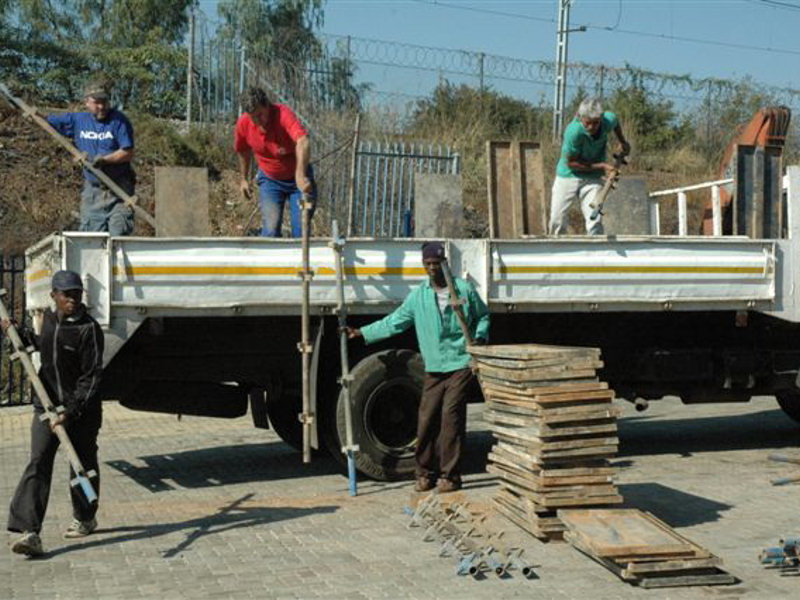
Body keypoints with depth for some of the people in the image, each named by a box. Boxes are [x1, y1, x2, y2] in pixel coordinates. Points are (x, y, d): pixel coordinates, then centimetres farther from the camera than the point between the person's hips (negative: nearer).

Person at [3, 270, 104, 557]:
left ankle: (85, 519, 34)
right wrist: (19, 333, 19)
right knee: (38, 464, -9)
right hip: (46, 405, 4)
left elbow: (91, 377, -17)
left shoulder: (89, 329, -15)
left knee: (83, 466, 11)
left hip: (81, 410, -4)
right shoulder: (48, 319, 5)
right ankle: (30, 533, -15)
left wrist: (71, 412, -23)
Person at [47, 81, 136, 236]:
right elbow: (47, 122, 16)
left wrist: (104, 159, -22)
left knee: (120, 235, -8)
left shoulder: (119, 120, -8)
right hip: (92, 189, 4)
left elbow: (128, 153, -12)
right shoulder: (77, 120, 6)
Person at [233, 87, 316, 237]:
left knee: (301, 229, -1)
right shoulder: (243, 124, -15)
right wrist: (244, 179, 15)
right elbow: (243, 151, 8)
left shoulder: (283, 113, -30)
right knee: (270, 230, -8)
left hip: (298, 177, -2)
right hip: (270, 180, 2)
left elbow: (303, 142, -48)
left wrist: (301, 175, -61)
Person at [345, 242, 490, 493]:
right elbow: (394, 322, 12)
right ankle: (425, 473, 14)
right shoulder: (418, 296, 9)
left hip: (461, 364, -3)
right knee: (426, 418, 0)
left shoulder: (464, 289, 3)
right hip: (434, 368, 3)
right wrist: (362, 333, 7)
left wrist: (479, 337, -3)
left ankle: (450, 475, -1)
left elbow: (483, 316, 16)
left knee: (451, 416, -9)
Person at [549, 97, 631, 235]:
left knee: (595, 221, -11)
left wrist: (622, 142, 16)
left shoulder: (609, 119, -16)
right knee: (557, 220, 0)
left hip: (592, 178, 3)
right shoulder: (573, 131, -30)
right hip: (567, 176, -3)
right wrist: (601, 166, -18)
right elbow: (571, 162, -19)